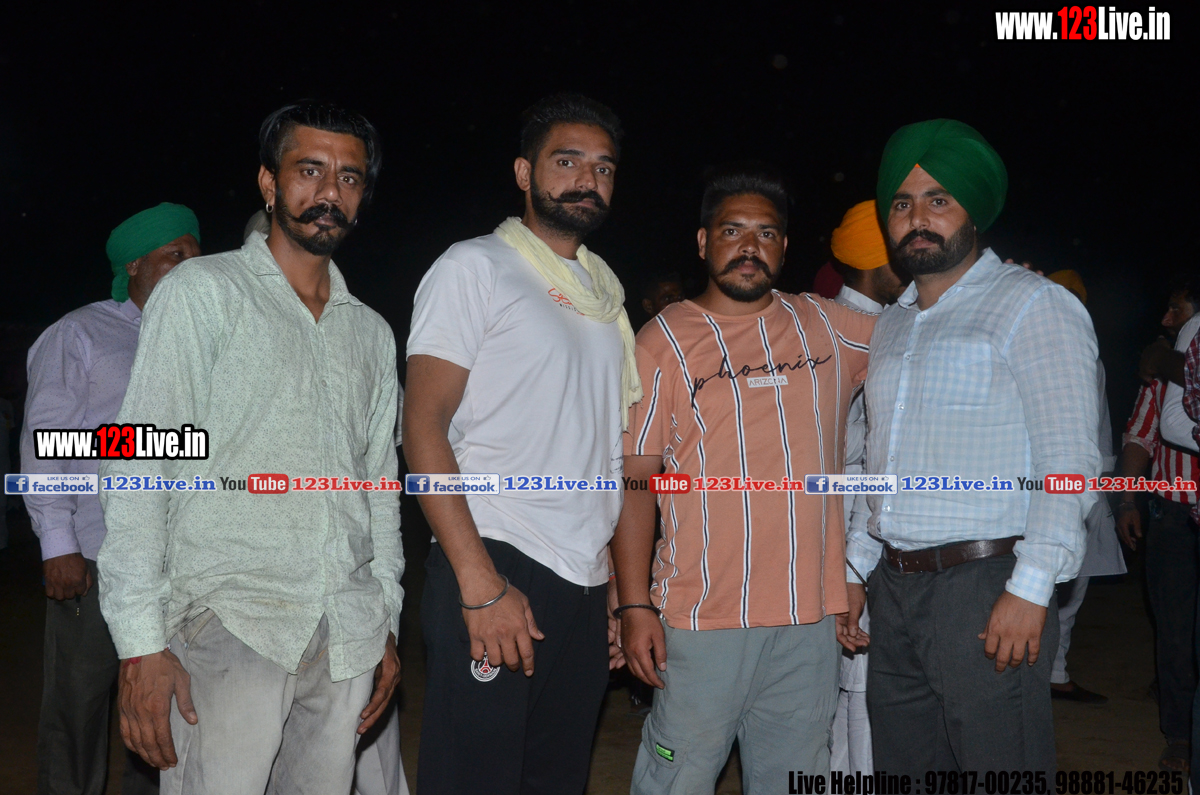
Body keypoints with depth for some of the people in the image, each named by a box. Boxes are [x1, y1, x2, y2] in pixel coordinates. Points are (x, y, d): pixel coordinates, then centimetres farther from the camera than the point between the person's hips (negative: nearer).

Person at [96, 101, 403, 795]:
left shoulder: (372, 333, 17)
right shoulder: (203, 291, 1)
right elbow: (142, 463, -6)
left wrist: (387, 624, 16)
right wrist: (142, 641, -12)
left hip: (347, 638, 5)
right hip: (229, 626, -4)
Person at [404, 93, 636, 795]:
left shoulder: (604, 290, 17)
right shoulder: (475, 267, -2)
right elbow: (423, 425, -10)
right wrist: (481, 583, -17)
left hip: (587, 584, 6)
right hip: (497, 572, -6)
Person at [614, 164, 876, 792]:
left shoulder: (829, 328, 8)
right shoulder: (664, 343, -2)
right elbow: (635, 481, -4)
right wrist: (635, 606, -9)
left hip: (812, 617, 4)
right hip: (703, 619, -3)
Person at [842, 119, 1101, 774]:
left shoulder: (1033, 306, -5)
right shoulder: (891, 325, 18)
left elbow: (1069, 461, -12)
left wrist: (1029, 589, -19)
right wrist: (856, 569, 16)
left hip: (986, 587, -7)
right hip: (894, 589, 7)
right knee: (900, 766, 12)